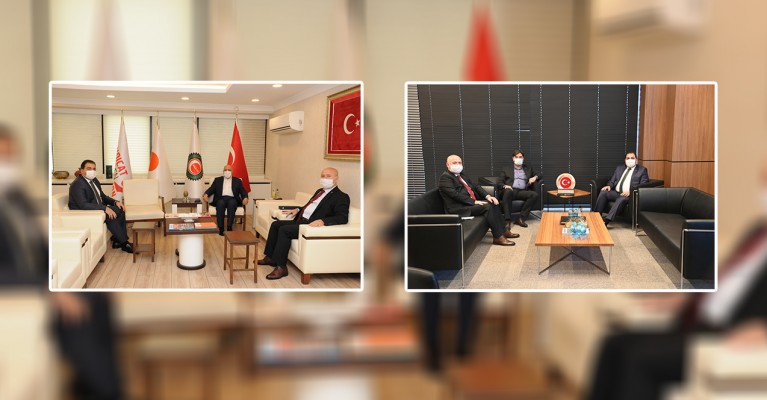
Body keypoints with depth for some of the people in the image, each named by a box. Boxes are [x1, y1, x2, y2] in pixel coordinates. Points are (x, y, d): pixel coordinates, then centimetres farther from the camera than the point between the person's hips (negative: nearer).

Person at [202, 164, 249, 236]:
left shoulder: (237, 181, 21)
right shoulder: (217, 180, 23)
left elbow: (243, 191, 11)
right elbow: (211, 189, 12)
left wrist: (245, 198, -12)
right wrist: (206, 194, -10)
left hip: (232, 199, 0)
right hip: (221, 198, 0)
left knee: (231, 203, -36)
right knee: (221, 204, -35)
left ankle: (229, 227, -39)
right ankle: (220, 228, -35)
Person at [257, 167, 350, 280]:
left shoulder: (341, 197, -8)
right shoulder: (320, 191, 20)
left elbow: (342, 218, -22)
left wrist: (322, 221, -35)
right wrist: (298, 210, 17)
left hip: (312, 225, -10)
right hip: (301, 220, 10)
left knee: (284, 229, -23)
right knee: (275, 224, 8)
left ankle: (281, 267, -18)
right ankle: (270, 257, 16)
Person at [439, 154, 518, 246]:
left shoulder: (461, 175, 20)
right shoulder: (445, 177, -9)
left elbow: (475, 186, 19)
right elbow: (455, 194, -20)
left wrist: (487, 196, 1)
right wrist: (474, 202, -22)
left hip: (471, 203, 9)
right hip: (460, 208, -9)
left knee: (493, 203, -1)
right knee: (487, 206, -23)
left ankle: (503, 230, 3)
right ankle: (498, 237, -20)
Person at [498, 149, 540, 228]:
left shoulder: (528, 169, 28)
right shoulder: (506, 169, 21)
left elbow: (539, 176, 28)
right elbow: (500, 182, 12)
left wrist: (535, 177, 4)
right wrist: (505, 186, -11)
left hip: (522, 191, 2)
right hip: (511, 190, -2)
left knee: (534, 195, -29)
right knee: (508, 191, -40)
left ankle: (521, 218, -31)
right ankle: (508, 220, -42)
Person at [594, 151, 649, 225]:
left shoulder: (642, 170, 8)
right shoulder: (619, 168, 23)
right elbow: (612, 180, 21)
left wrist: (630, 191, -20)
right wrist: (609, 186, -5)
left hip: (629, 194, -5)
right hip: (616, 192, 5)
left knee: (622, 198, -37)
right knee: (603, 192, -22)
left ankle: (607, 219, -46)